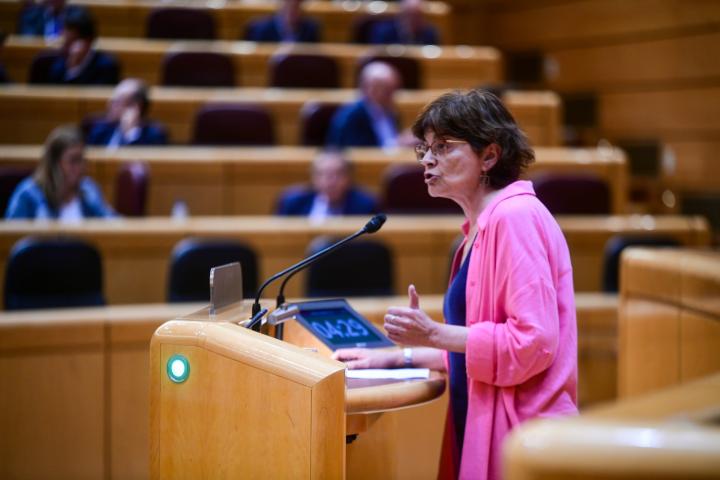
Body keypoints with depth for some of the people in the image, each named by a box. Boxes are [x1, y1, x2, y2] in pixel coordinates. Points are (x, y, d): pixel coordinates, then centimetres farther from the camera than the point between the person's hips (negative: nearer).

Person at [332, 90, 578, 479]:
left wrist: (433, 334, -20)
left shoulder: (514, 217, -15)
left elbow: (533, 341, -22)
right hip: (485, 425, 9)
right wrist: (395, 357, 14)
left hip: (520, 433, -9)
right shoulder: (481, 226, 14)